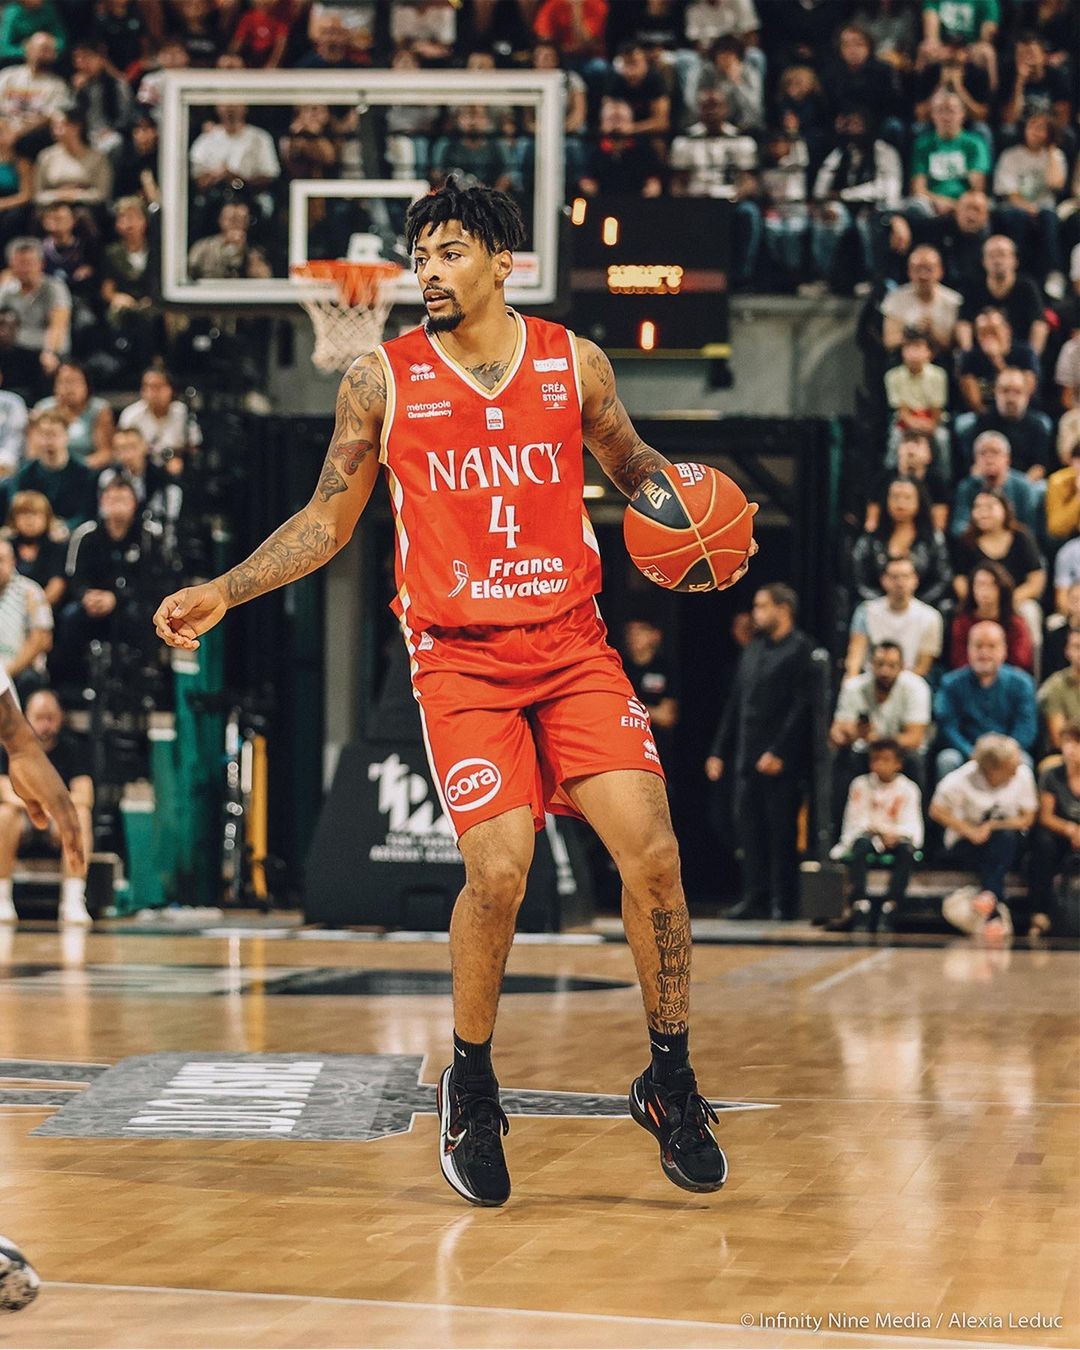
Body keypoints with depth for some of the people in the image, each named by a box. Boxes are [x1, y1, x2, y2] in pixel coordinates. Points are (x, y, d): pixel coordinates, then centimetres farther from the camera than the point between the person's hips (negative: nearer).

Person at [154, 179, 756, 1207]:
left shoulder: (573, 363, 4)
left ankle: (670, 1084, 8)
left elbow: (630, 464, 21)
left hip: (573, 646, 2)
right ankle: (470, 1091, 8)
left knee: (651, 852, -10)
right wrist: (221, 593, 0)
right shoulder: (382, 380, 1)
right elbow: (328, 522, 9)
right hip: (459, 658, -2)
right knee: (497, 870, -16)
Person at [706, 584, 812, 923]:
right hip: (748, 758, 8)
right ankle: (755, 898, 9)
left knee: (782, 831, -4)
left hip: (780, 761, -7)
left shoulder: (800, 650, -6)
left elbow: (802, 706, -14)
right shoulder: (753, 651, 19)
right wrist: (719, 752, 14)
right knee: (750, 828, 6)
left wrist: (779, 752, -19)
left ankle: (784, 903, 0)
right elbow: (735, 705, 20)